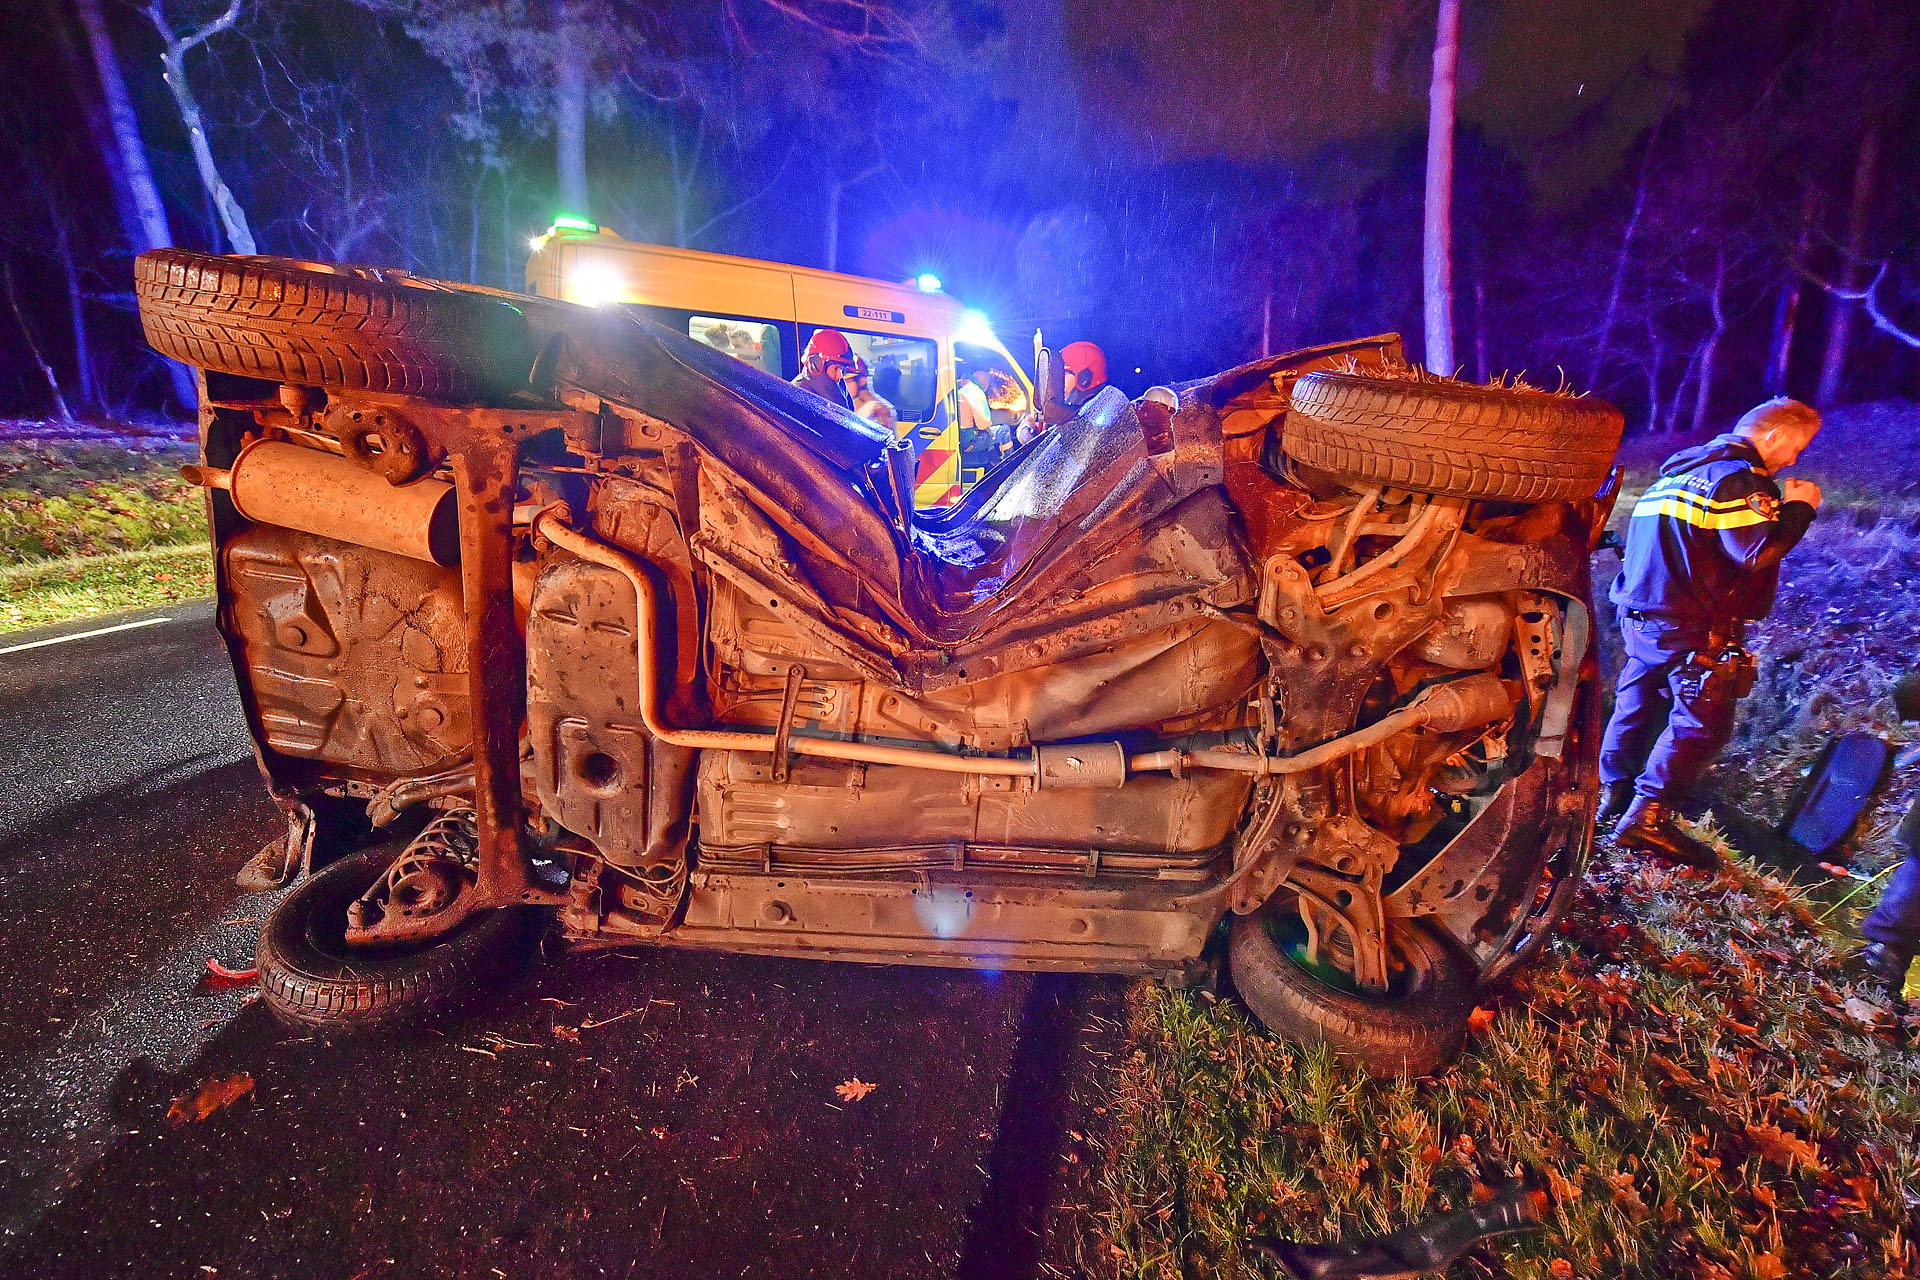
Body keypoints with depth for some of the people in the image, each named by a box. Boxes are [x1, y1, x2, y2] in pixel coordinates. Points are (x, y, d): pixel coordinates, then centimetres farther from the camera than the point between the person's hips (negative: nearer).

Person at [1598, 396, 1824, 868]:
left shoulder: (1682, 467, 18)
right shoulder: (1737, 477, -12)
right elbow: (1759, 552, -20)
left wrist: (1781, 507, 19)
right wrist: (1798, 508, -5)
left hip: (1641, 613, 9)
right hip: (1690, 625, -9)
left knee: (1638, 702, 16)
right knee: (1703, 721, -5)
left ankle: (1616, 794, 24)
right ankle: (1648, 818, -10)